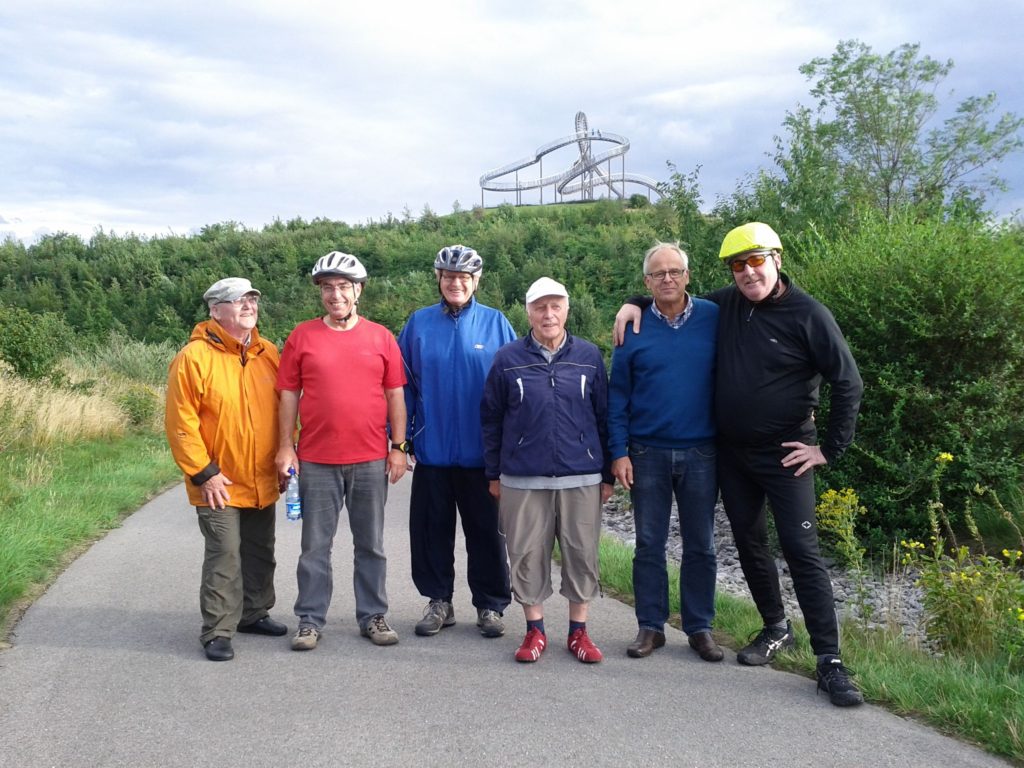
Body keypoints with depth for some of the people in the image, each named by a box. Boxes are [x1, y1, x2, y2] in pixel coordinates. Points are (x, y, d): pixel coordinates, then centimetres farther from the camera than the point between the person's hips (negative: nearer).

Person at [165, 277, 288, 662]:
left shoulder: (269, 354, 6)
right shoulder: (194, 357, -13)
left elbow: (284, 411, 14)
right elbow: (181, 422, -14)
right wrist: (203, 473, -15)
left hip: (263, 482, 6)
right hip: (220, 485, -6)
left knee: (260, 554, 17)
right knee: (224, 557, -5)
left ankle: (254, 614, 34)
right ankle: (217, 632, 8)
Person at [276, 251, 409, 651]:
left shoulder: (381, 337, 4)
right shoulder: (302, 337, 2)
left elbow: (395, 395, 6)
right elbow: (289, 396, 3)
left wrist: (398, 446, 1)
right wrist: (285, 448, -1)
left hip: (371, 460, 1)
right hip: (316, 461, -1)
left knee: (370, 544, 10)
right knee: (315, 545, 7)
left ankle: (373, 616, 21)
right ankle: (310, 619, 17)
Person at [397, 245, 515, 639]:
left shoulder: (495, 323, 1)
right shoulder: (419, 323, 4)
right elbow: (403, 384, 7)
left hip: (481, 451, -1)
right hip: (431, 448, 2)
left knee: (486, 532, 7)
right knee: (431, 530, 9)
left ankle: (490, 605, 20)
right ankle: (438, 602, 24)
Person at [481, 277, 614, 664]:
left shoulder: (589, 356, 4)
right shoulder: (508, 359, 2)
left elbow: (604, 417, 7)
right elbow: (491, 420, 7)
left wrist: (607, 475, 6)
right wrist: (493, 474, 6)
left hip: (582, 477, 1)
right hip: (523, 479, 0)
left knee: (582, 554, 6)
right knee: (527, 555, 5)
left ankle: (578, 631, 20)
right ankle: (535, 630, 20)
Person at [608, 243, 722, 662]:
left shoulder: (714, 318, -2)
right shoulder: (634, 327, 0)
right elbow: (618, 394, 2)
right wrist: (619, 452, -4)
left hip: (700, 453, 0)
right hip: (648, 454, 0)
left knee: (700, 545, 9)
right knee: (649, 545, 8)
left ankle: (699, 627, 21)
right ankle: (650, 626, 19)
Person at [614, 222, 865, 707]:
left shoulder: (807, 315, -13)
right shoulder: (726, 305, 2)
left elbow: (848, 384, -10)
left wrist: (830, 449, -10)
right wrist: (635, 304, 2)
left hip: (783, 455, -6)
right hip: (730, 452, 6)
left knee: (801, 550, -8)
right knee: (749, 542, 14)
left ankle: (829, 660, -3)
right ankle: (776, 629, 32)